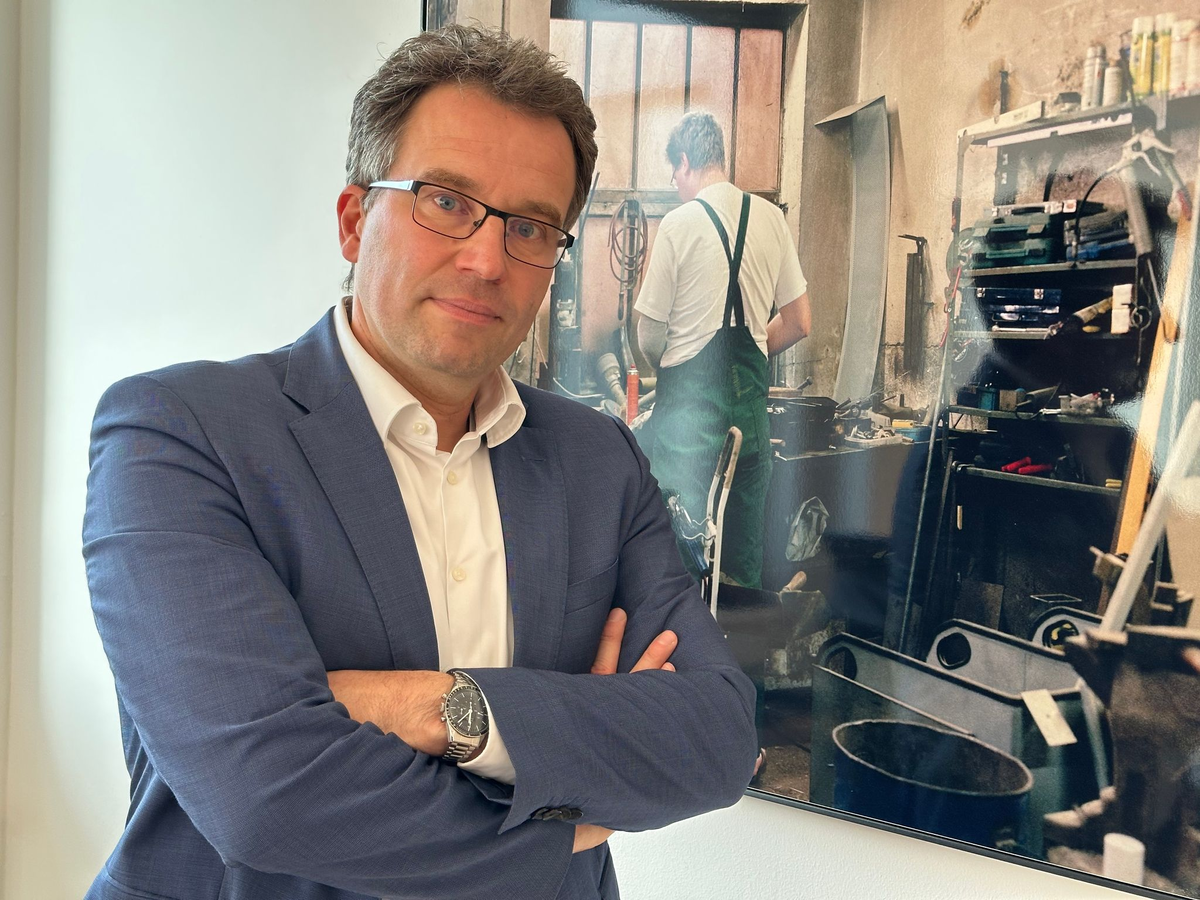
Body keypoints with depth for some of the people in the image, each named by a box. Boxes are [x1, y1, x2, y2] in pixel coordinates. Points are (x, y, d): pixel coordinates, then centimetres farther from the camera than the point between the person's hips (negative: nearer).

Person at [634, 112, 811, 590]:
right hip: (750, 400, 5)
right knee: (745, 558, 14)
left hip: (688, 396, -4)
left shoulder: (679, 223, -8)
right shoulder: (771, 218, 5)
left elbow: (649, 339, -5)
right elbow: (800, 323, 10)